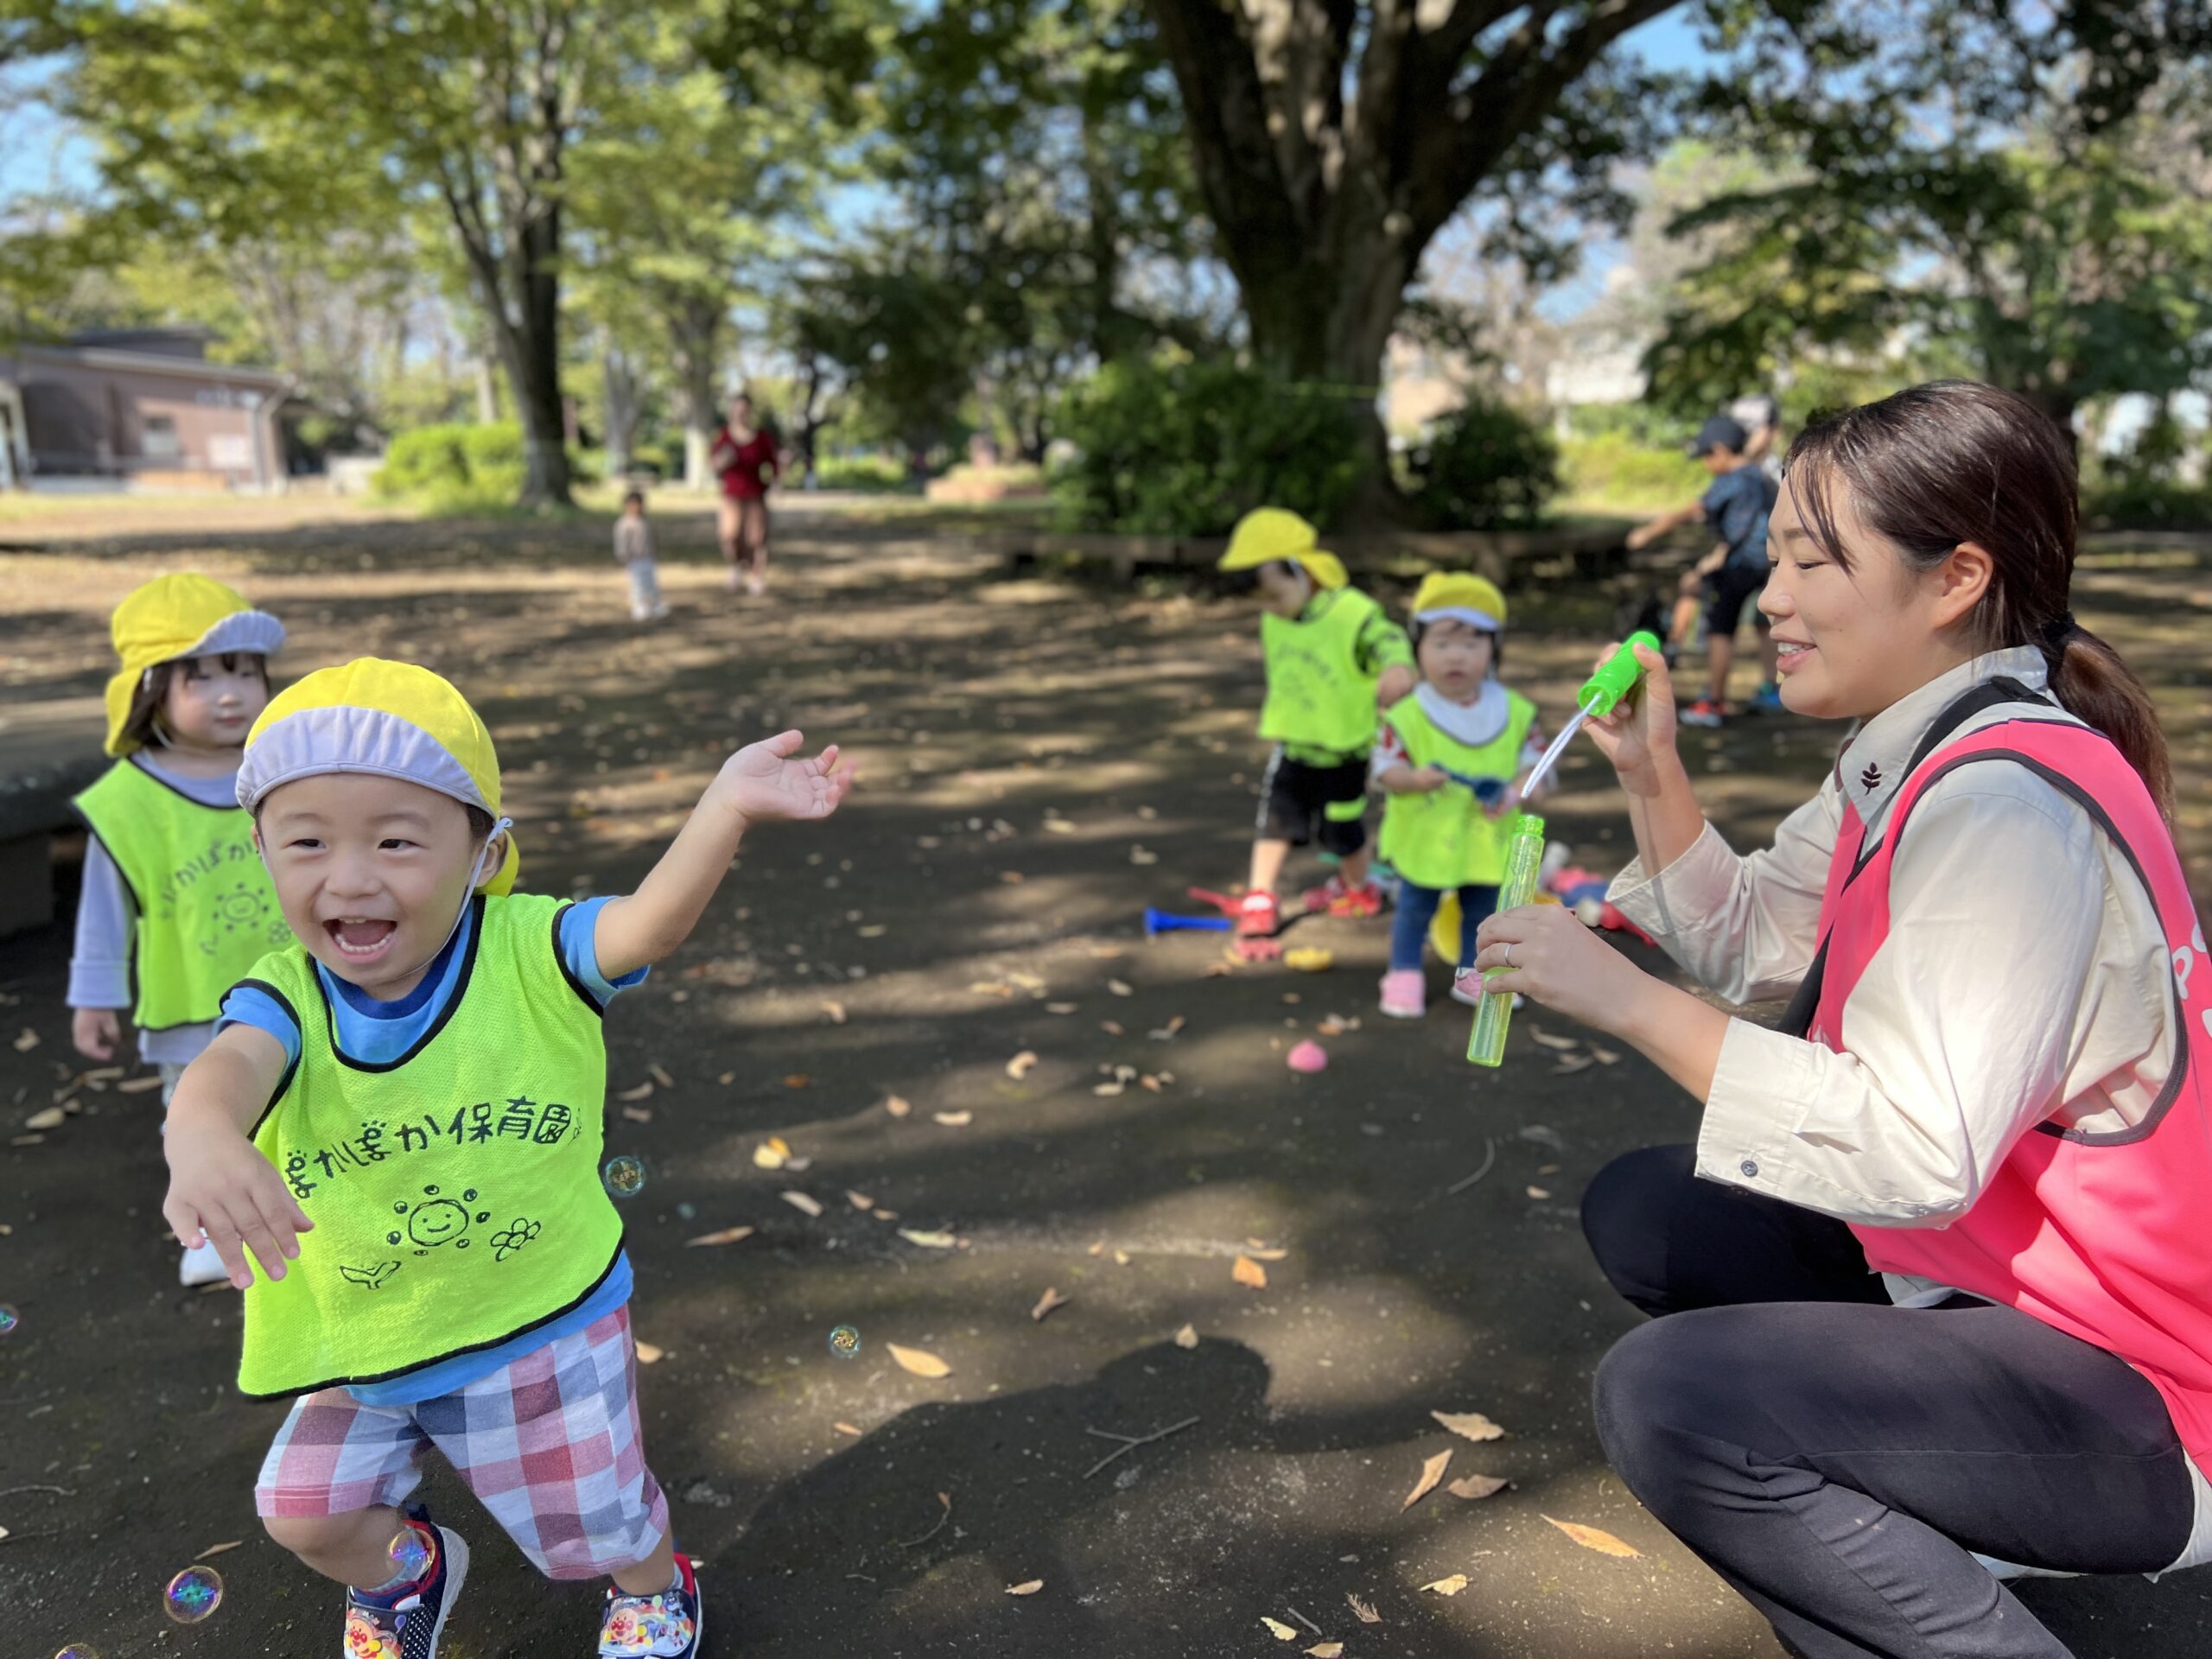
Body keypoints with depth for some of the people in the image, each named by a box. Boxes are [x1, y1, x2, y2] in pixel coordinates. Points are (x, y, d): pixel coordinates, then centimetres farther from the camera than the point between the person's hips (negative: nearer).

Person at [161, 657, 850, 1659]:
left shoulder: (526, 949, -21)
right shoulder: (284, 996, -18)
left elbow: (650, 922, -39)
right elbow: (230, 1065, -40)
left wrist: (725, 807, -57)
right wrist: (203, 1135, -65)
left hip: (542, 1317, -2)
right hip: (359, 1343, 2)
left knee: (593, 1521, 13)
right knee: (305, 1510, 18)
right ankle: (405, 1573, 54)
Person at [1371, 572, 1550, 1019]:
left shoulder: (1515, 712, -7)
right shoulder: (1407, 716, -15)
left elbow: (1534, 760, -2)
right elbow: (1386, 769, -14)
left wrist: (1516, 791, -21)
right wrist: (1415, 779, -34)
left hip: (1489, 842, 3)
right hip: (1424, 842, -3)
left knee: (1482, 912, 18)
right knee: (1415, 911, 12)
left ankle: (1471, 975, 36)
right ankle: (1404, 976, 27)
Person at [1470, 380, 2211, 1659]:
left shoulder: (2008, 801, -27)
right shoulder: (1916, 762, 3)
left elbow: (1917, 1151, -33)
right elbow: (1748, 943, 10)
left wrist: (1625, 998, -29)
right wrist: (1652, 773, -3)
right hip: (1979, 1266, 10)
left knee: (1667, 1397, -27)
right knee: (1640, 1214, 13)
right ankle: (1916, 1527, 16)